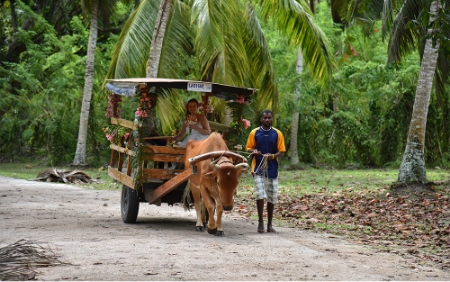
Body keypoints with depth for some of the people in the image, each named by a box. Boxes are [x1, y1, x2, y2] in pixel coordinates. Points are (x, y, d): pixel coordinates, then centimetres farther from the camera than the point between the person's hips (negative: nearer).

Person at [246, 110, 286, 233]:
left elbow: (281, 151, 3)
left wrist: (272, 156, -17)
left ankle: (269, 224, 18)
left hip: (272, 169, 2)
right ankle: (260, 222, -1)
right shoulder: (254, 133, 2)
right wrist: (253, 151, -17)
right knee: (260, 195, -13)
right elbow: (249, 148, 6)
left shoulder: (278, 134, 3)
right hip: (258, 168, -2)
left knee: (272, 197, 7)